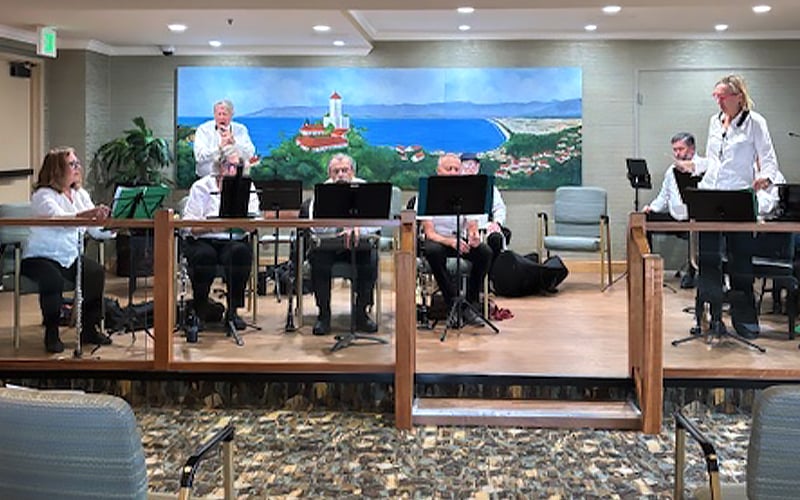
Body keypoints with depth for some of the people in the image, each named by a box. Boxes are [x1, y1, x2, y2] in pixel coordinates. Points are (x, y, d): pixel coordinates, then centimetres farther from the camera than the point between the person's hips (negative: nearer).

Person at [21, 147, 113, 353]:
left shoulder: (81, 194, 10)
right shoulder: (43, 195, -11)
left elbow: (96, 229, 1)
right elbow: (60, 218, -33)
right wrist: (89, 214, -49)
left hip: (70, 256, 6)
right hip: (40, 257, -6)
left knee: (96, 273, -20)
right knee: (53, 280, -35)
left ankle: (89, 328, -7)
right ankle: (52, 334, -17)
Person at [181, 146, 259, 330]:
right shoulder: (202, 187, 3)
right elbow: (189, 225, -7)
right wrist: (211, 227, -25)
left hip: (233, 241, 2)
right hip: (202, 241, -2)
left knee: (241, 252, -31)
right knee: (204, 255, -34)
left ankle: (233, 310, -17)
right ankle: (200, 308, -8)